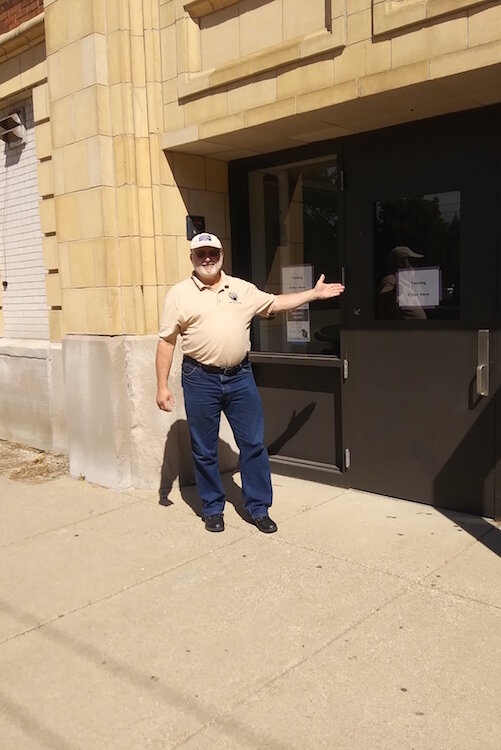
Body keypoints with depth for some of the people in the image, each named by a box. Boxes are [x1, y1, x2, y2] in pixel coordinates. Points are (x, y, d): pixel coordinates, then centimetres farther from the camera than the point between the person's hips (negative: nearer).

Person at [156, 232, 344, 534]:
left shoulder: (242, 288, 8)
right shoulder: (179, 294, -1)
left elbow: (275, 304, 19)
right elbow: (166, 341, -1)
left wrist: (314, 293, 16)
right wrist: (162, 386, -6)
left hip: (240, 376, 2)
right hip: (201, 380, -2)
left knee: (254, 443, 6)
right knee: (204, 450, 8)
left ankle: (259, 508, 20)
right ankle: (213, 509, 26)